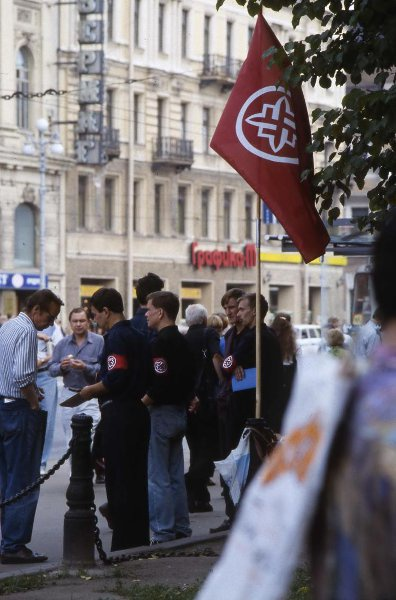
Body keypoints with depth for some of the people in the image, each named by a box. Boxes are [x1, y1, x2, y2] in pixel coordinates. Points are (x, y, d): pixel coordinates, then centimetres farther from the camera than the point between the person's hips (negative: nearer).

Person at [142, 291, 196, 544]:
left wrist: (142, 402, -14)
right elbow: (191, 379, 17)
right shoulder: (183, 342, 13)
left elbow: (161, 383, -24)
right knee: (176, 475, 15)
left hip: (161, 412, -9)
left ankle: (163, 532, -5)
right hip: (180, 412, 9)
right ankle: (180, 527, 19)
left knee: (158, 477, -5)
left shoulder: (160, 343, -16)